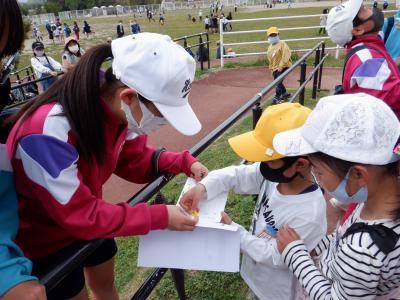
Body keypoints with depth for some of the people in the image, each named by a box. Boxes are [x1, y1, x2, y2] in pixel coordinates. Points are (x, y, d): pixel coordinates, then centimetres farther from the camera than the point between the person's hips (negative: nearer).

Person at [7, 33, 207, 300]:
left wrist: (184, 163, -18)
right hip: (43, 240, -5)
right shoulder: (48, 132, -39)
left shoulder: (117, 110, -17)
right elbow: (80, 215, -33)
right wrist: (160, 217, -31)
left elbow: (135, 160, -3)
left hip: (87, 220, 6)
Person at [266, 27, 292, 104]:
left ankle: (277, 97, -9)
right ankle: (285, 94, 36)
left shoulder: (282, 44, -12)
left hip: (282, 67, -8)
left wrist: (281, 66, -24)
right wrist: (271, 67, 13)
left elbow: (286, 56, -20)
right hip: (274, 68, 8)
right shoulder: (270, 47, 10)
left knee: (278, 82, -16)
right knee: (277, 82, 16)